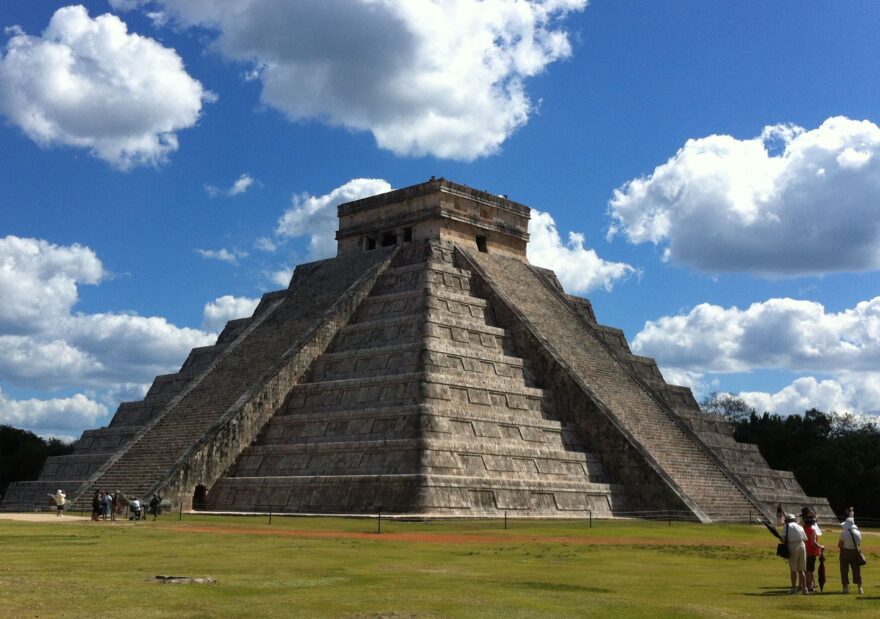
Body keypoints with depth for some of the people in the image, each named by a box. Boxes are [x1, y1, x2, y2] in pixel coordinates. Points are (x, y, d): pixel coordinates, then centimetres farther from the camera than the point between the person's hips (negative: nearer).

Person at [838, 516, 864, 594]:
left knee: (844, 570, 5)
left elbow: (839, 545, -15)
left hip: (845, 552, -4)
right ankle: (860, 588, 14)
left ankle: (846, 587, 4)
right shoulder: (858, 532, -2)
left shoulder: (844, 533, -18)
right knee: (856, 570, 12)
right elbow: (859, 544, 8)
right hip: (855, 552, 4)